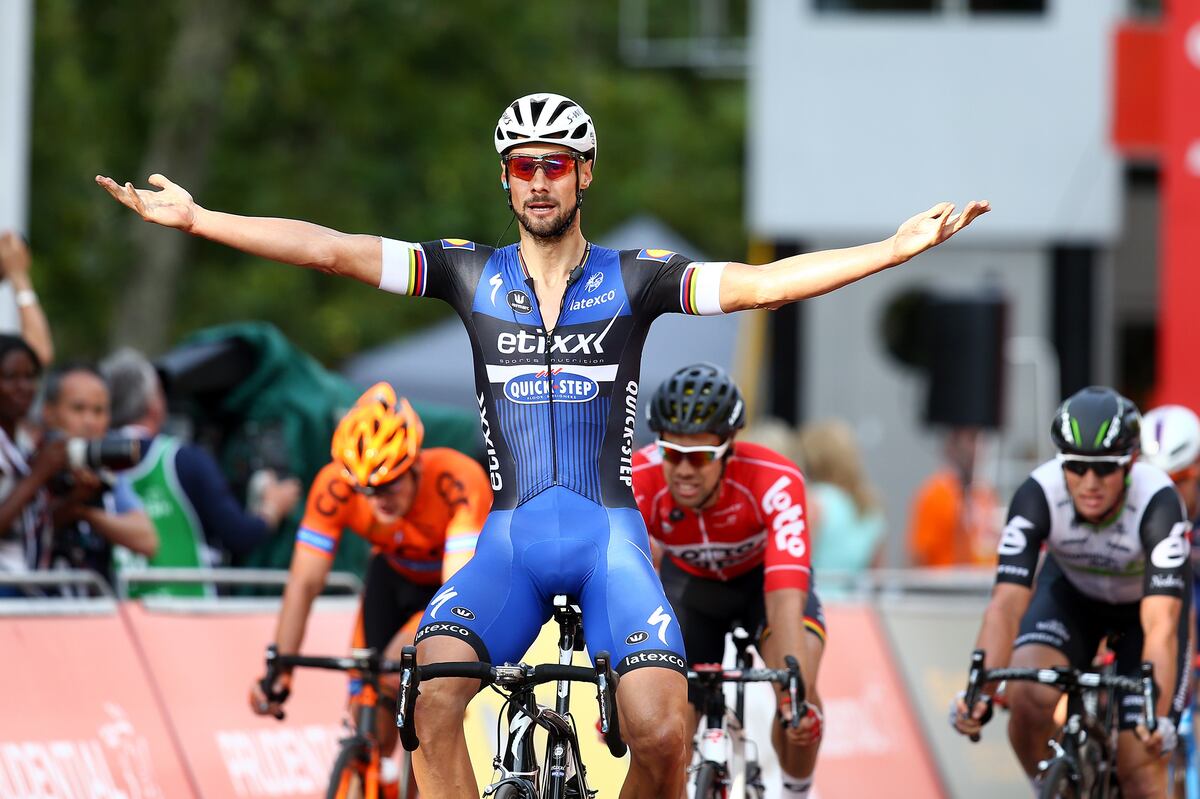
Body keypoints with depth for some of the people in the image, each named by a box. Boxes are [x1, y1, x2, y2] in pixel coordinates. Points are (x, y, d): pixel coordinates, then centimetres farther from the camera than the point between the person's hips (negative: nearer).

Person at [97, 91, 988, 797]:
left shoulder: (633, 279, 4)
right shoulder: (472, 274, 7)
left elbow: (758, 283, -7)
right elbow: (332, 249, 1)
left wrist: (898, 248, -18)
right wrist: (195, 219, -5)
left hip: (610, 534, -1)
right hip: (511, 537, 1)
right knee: (435, 695, -26)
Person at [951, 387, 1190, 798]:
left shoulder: (1158, 501, -37)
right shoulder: (1037, 495, -33)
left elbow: (1161, 626, -44)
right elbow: (1006, 604, -38)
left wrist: (1158, 717, -57)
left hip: (1144, 603, -1)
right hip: (1071, 591, 1)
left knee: (1140, 766, -11)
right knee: (1027, 696, -28)